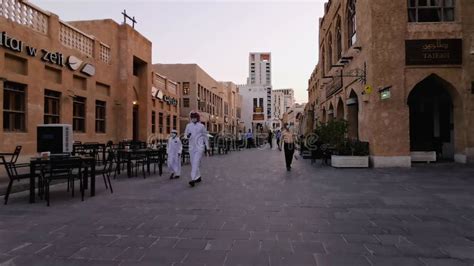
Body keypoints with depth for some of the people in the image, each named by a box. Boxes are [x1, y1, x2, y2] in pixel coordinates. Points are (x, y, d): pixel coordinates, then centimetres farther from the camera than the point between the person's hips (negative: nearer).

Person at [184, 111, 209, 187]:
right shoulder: (188, 126, 8)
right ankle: (198, 177, 29)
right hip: (191, 147, 5)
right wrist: (187, 136, -11)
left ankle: (193, 179, -22)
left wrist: (207, 147, 7)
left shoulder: (201, 126, 0)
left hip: (200, 147, -4)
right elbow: (185, 134, 15)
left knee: (196, 163, -16)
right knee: (193, 163, 11)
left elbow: (205, 136, 6)